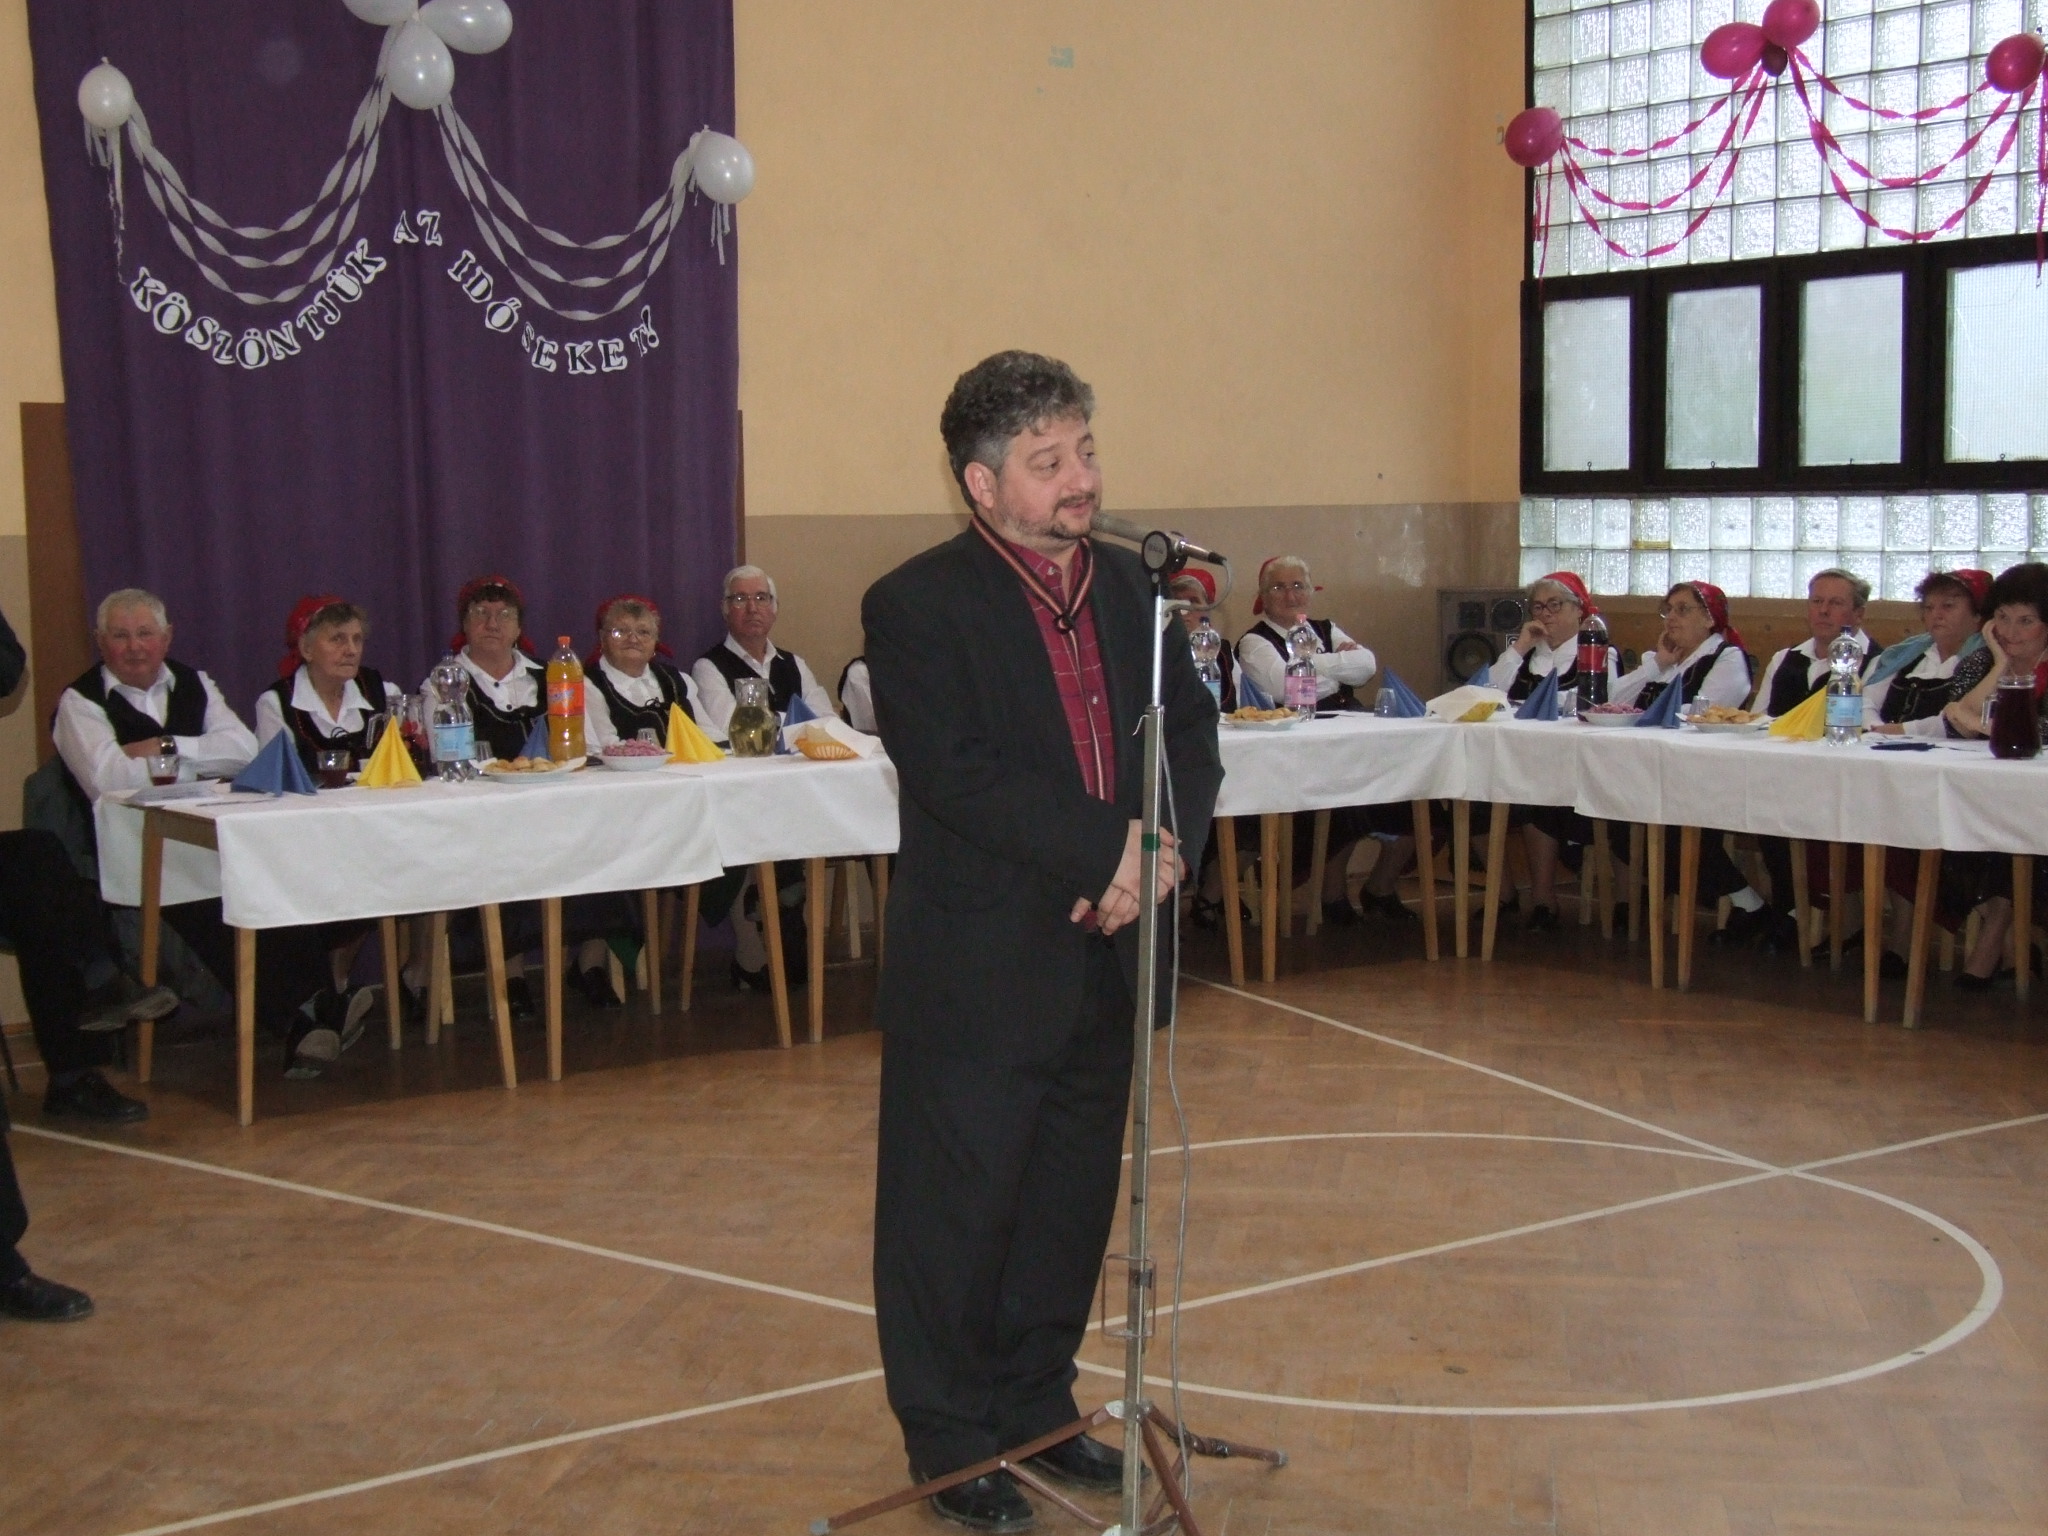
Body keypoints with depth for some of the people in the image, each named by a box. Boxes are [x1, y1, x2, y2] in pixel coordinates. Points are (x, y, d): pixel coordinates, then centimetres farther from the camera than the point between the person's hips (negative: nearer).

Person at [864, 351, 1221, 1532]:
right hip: (979, 970, -6)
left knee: (1073, 1202, 17)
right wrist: (1110, 847, -22)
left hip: (1104, 955, 6)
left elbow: (1193, 733, 7)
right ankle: (951, 1438, 23)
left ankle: (1037, 1405, 35)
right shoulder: (917, 606, -12)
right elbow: (958, 776, -21)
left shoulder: (1129, 587, 8)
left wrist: (1166, 848, -12)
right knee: (956, 1212, 6)